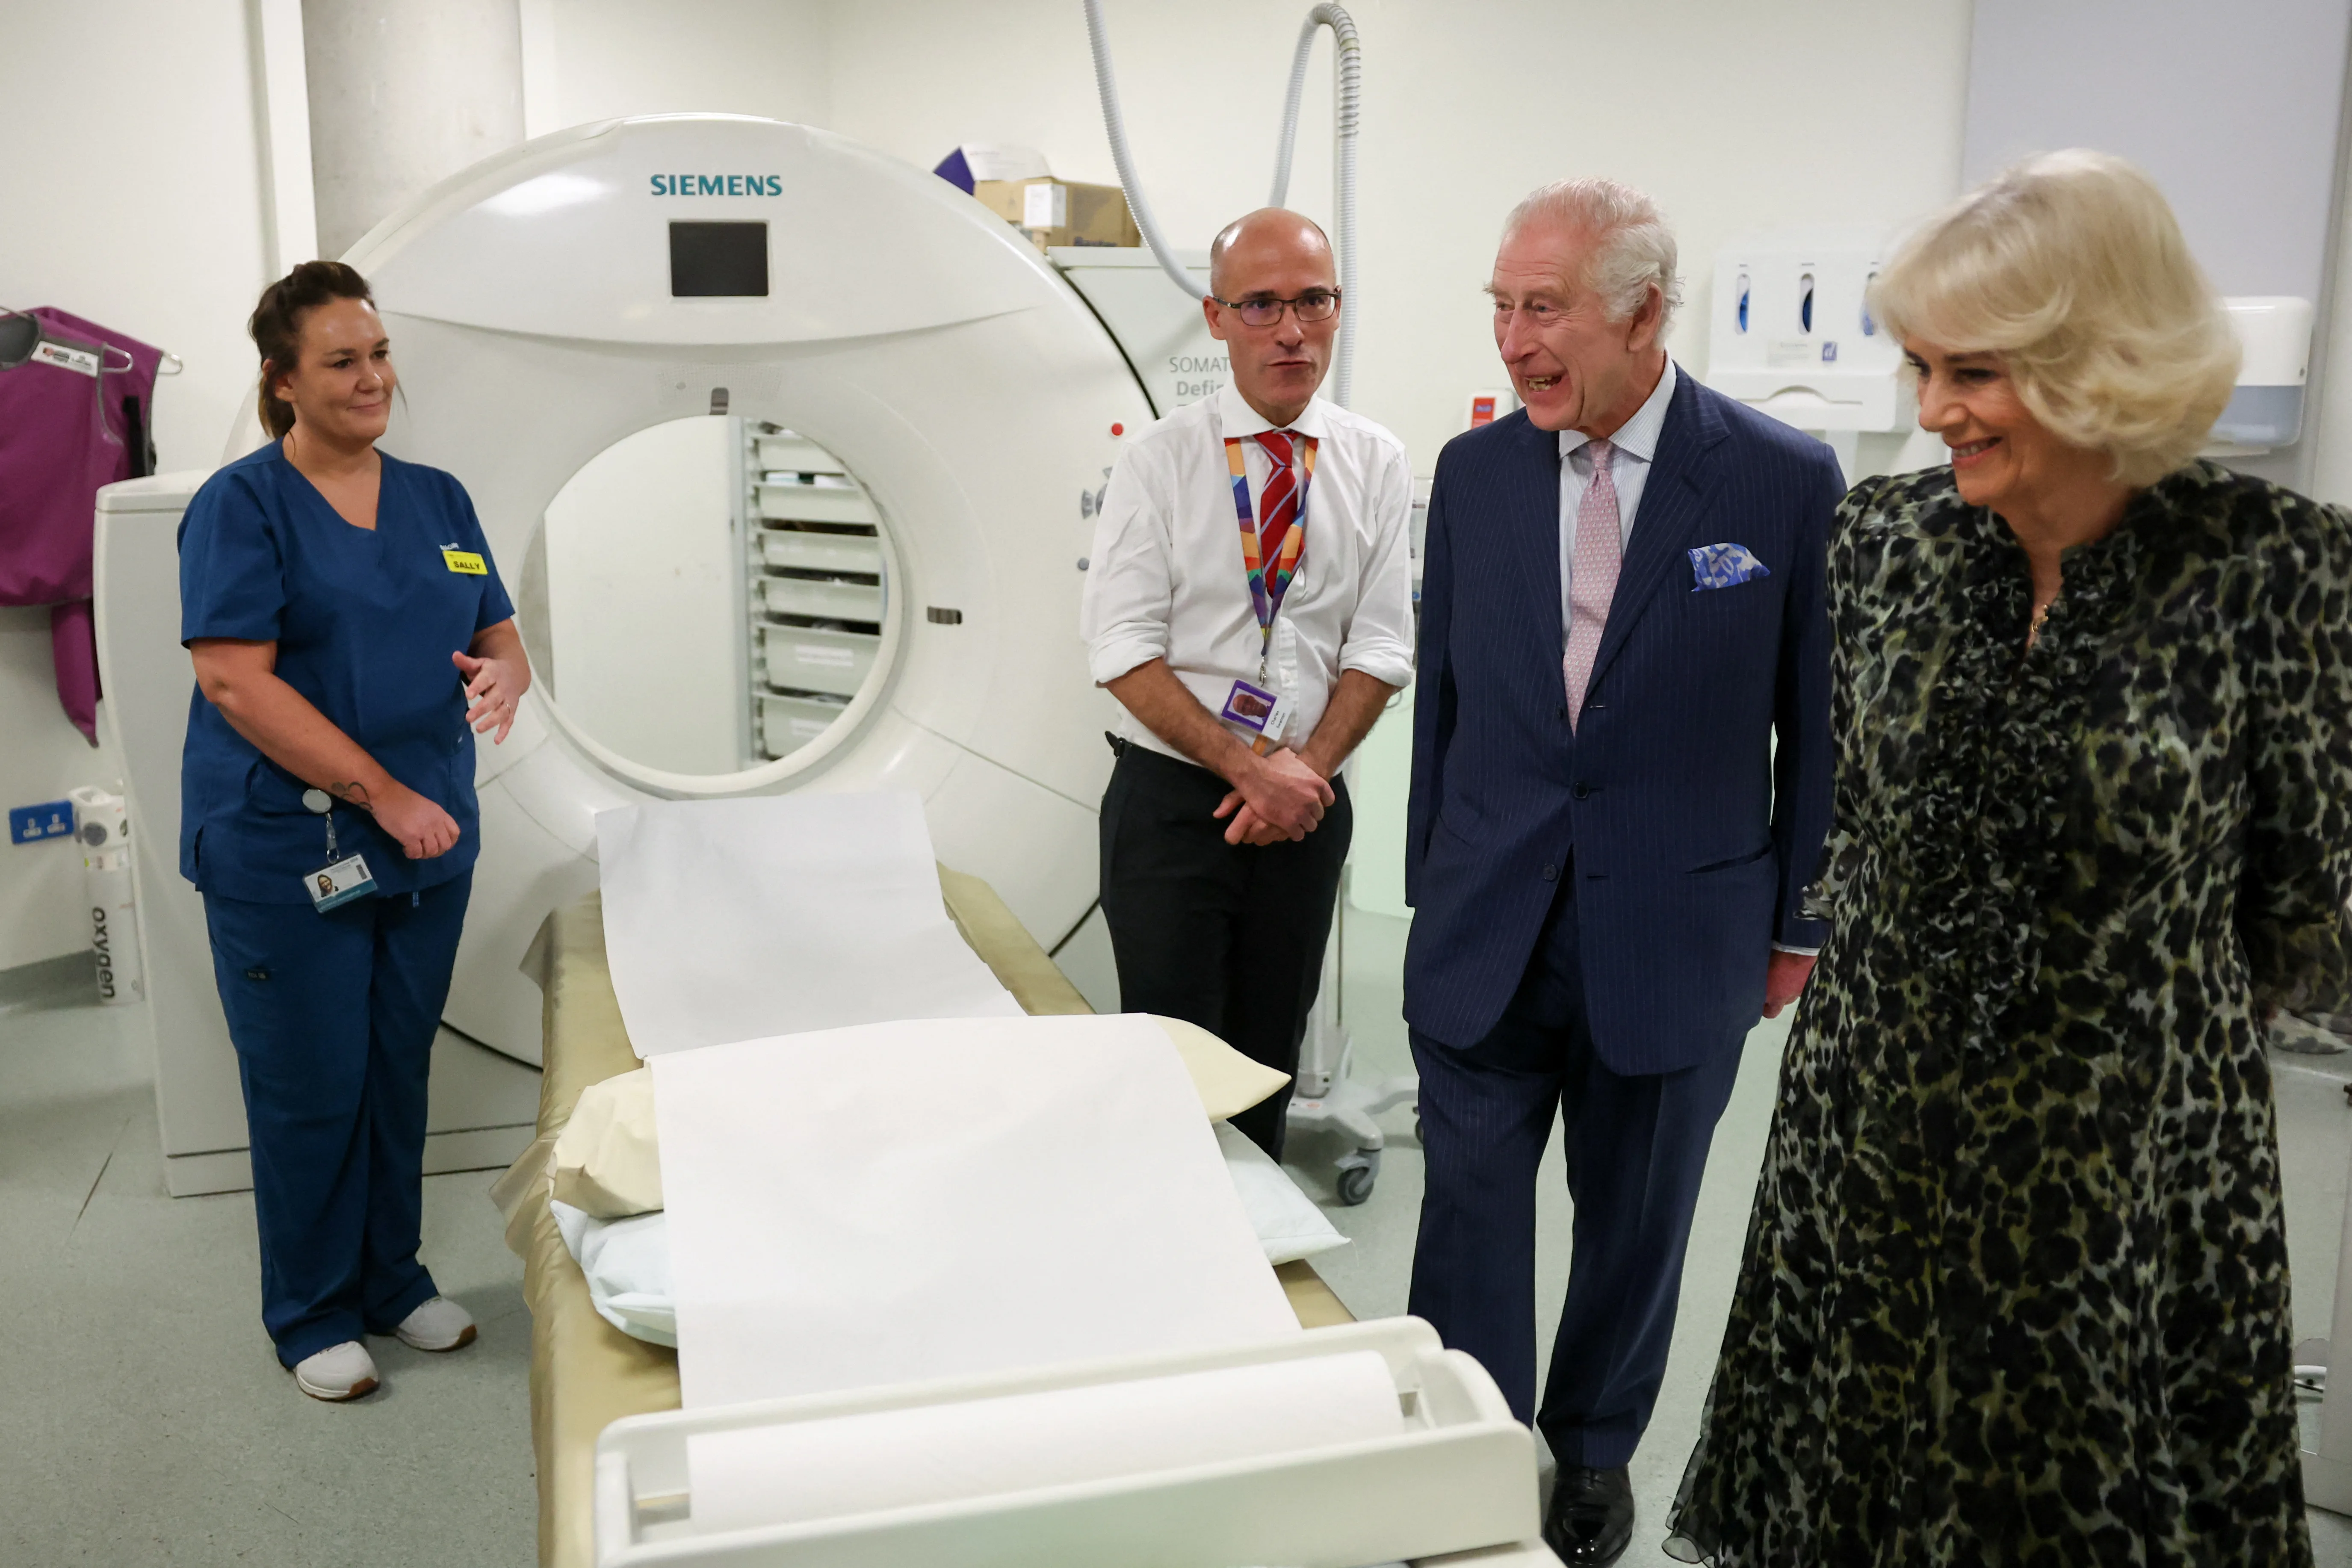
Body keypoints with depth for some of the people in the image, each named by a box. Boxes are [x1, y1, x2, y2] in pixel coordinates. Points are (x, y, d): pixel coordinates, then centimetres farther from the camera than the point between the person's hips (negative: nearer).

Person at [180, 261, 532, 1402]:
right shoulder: (242, 505, -8)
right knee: (310, 1089, 5)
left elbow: (501, 638, 11)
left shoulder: (436, 498, 10)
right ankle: (311, 1317, 23)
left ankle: (393, 1281, 32)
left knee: (398, 1074, 15)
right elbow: (236, 680, -16)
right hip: (287, 852, -5)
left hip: (428, 845, 5)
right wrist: (382, 793, -21)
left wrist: (500, 677, -14)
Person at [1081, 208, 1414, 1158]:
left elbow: (1380, 645, 1)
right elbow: (1125, 649, -10)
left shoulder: (1374, 464, 3)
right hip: (1172, 800, -2)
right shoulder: (1158, 463, -4)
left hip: (1307, 808, 3)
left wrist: (1308, 770, -12)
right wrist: (1249, 767, -16)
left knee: (1270, 1057, 13)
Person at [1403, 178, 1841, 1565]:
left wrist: (1798, 927, 1)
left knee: (1634, 1226, 16)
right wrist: (1433, 881, 9)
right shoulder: (1473, 472, 0)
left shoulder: (1787, 483, -9)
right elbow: (1444, 695, 7)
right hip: (1487, 925, 2)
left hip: (1674, 932, -2)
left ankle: (1593, 1454, 38)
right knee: (1469, 1208, 8)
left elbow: (1818, 720, -2)